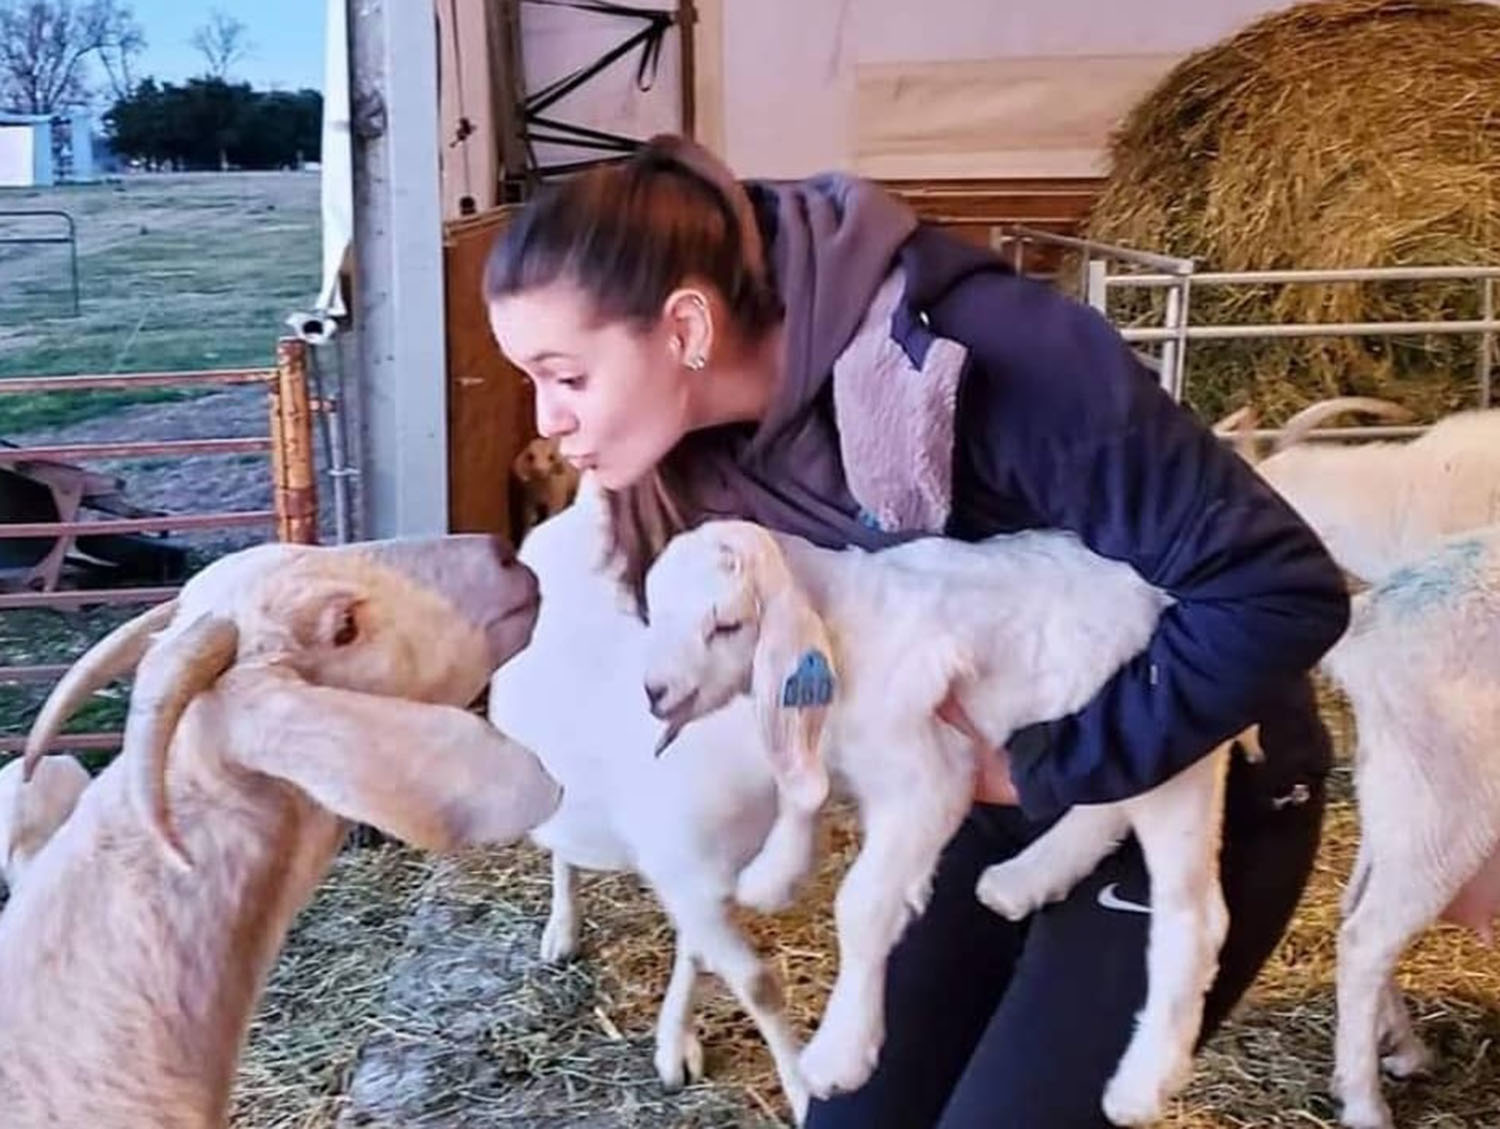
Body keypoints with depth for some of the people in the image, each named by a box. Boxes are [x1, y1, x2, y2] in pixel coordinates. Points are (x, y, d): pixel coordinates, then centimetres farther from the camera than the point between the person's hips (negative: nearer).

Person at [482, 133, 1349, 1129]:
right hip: (1002, 790, 6)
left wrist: (1050, 769, -25)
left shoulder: (984, 351, -33)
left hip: (1189, 792, -6)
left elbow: (1282, 590, -31)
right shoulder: (703, 452, -10)